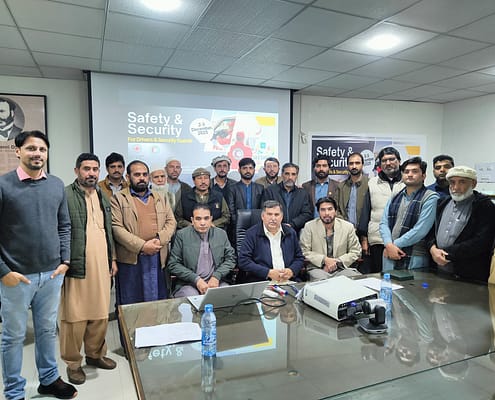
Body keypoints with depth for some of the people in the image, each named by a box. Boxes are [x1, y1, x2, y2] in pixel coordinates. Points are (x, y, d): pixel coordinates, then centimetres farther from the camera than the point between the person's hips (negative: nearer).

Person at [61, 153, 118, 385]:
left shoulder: (102, 197, 16)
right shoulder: (65, 196, -7)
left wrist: (112, 259, 18)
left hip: (101, 266, 6)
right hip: (76, 266, -6)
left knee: (100, 314, 11)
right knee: (74, 316, 4)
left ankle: (95, 354, 30)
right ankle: (73, 363, 21)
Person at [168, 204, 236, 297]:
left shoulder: (221, 234, 7)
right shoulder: (182, 235, -1)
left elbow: (230, 258, 8)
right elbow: (173, 264, -3)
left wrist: (216, 276, -9)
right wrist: (196, 279, -13)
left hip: (215, 281, 2)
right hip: (188, 284, -2)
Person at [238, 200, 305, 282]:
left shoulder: (291, 233, 12)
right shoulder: (252, 233, 0)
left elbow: (299, 258, 16)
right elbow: (243, 261, -6)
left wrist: (292, 271, -5)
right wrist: (268, 273, -14)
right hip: (261, 282, -3)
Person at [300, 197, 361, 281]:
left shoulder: (348, 227, 5)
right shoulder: (309, 227, 1)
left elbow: (356, 252, 7)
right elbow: (304, 251, -2)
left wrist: (337, 262, -8)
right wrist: (324, 260, -14)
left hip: (341, 268, 3)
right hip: (317, 268, -2)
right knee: (322, 280, -35)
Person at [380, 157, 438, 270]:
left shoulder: (430, 198, -5)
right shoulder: (395, 197, 12)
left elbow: (420, 230, -14)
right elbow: (384, 223, 5)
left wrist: (395, 244, -11)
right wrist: (389, 245, -12)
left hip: (415, 259, -4)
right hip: (390, 255, 5)